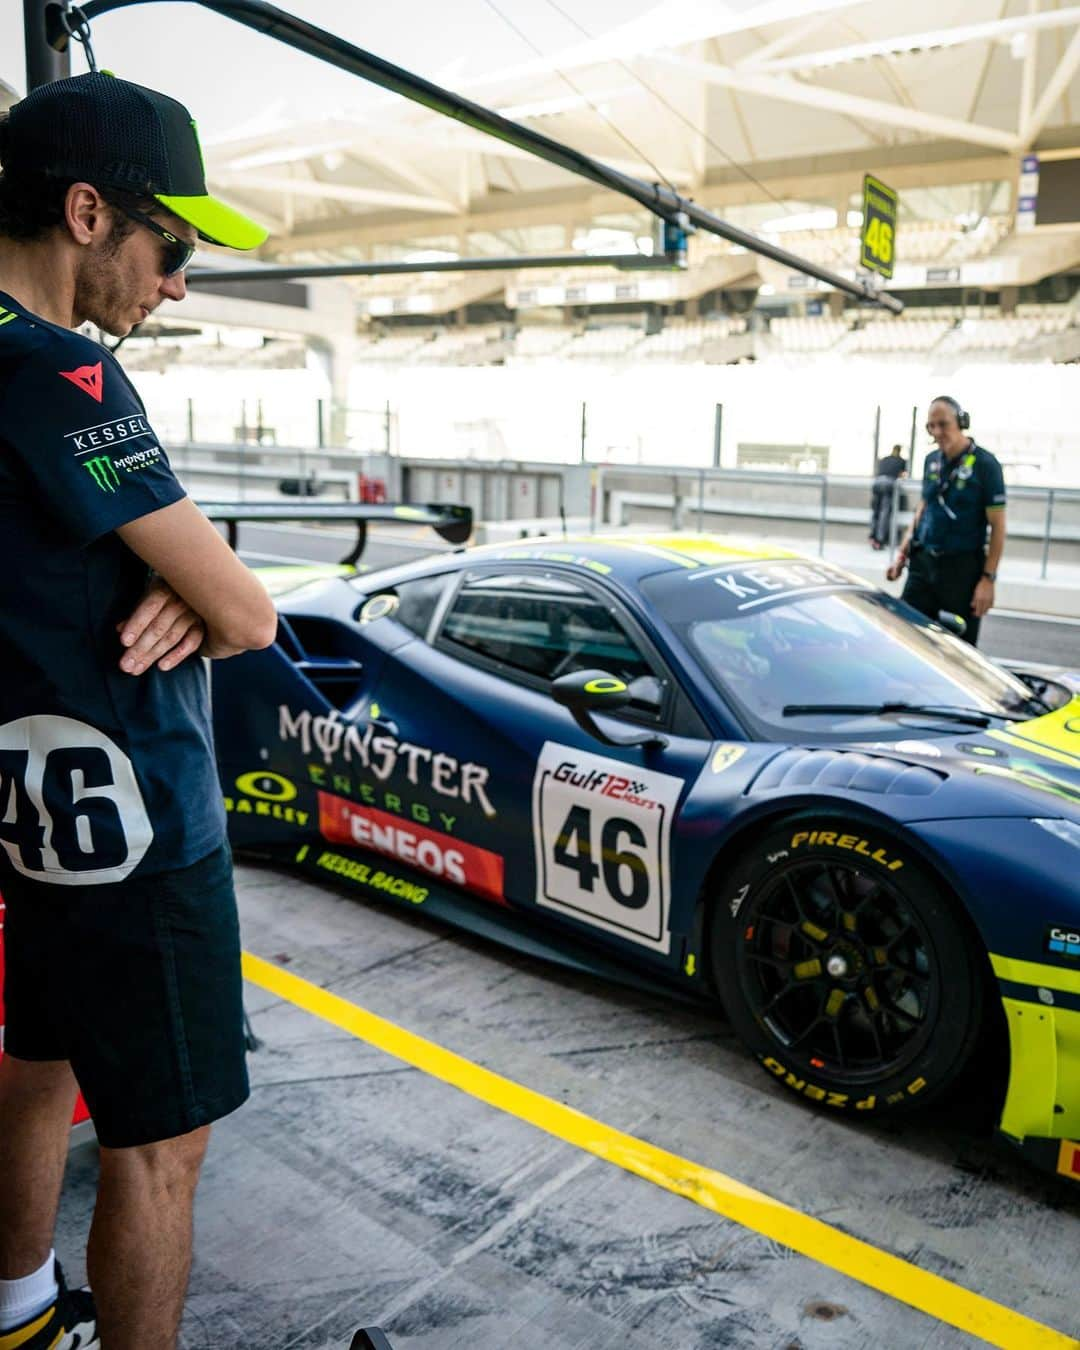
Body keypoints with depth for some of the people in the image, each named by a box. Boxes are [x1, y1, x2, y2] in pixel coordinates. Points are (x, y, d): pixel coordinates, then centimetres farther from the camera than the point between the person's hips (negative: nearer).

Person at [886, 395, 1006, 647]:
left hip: (963, 569, -5)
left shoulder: (984, 464, -9)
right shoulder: (931, 460, 8)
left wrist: (988, 578, -15)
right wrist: (902, 553, 15)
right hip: (923, 562, 5)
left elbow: (997, 525, -9)